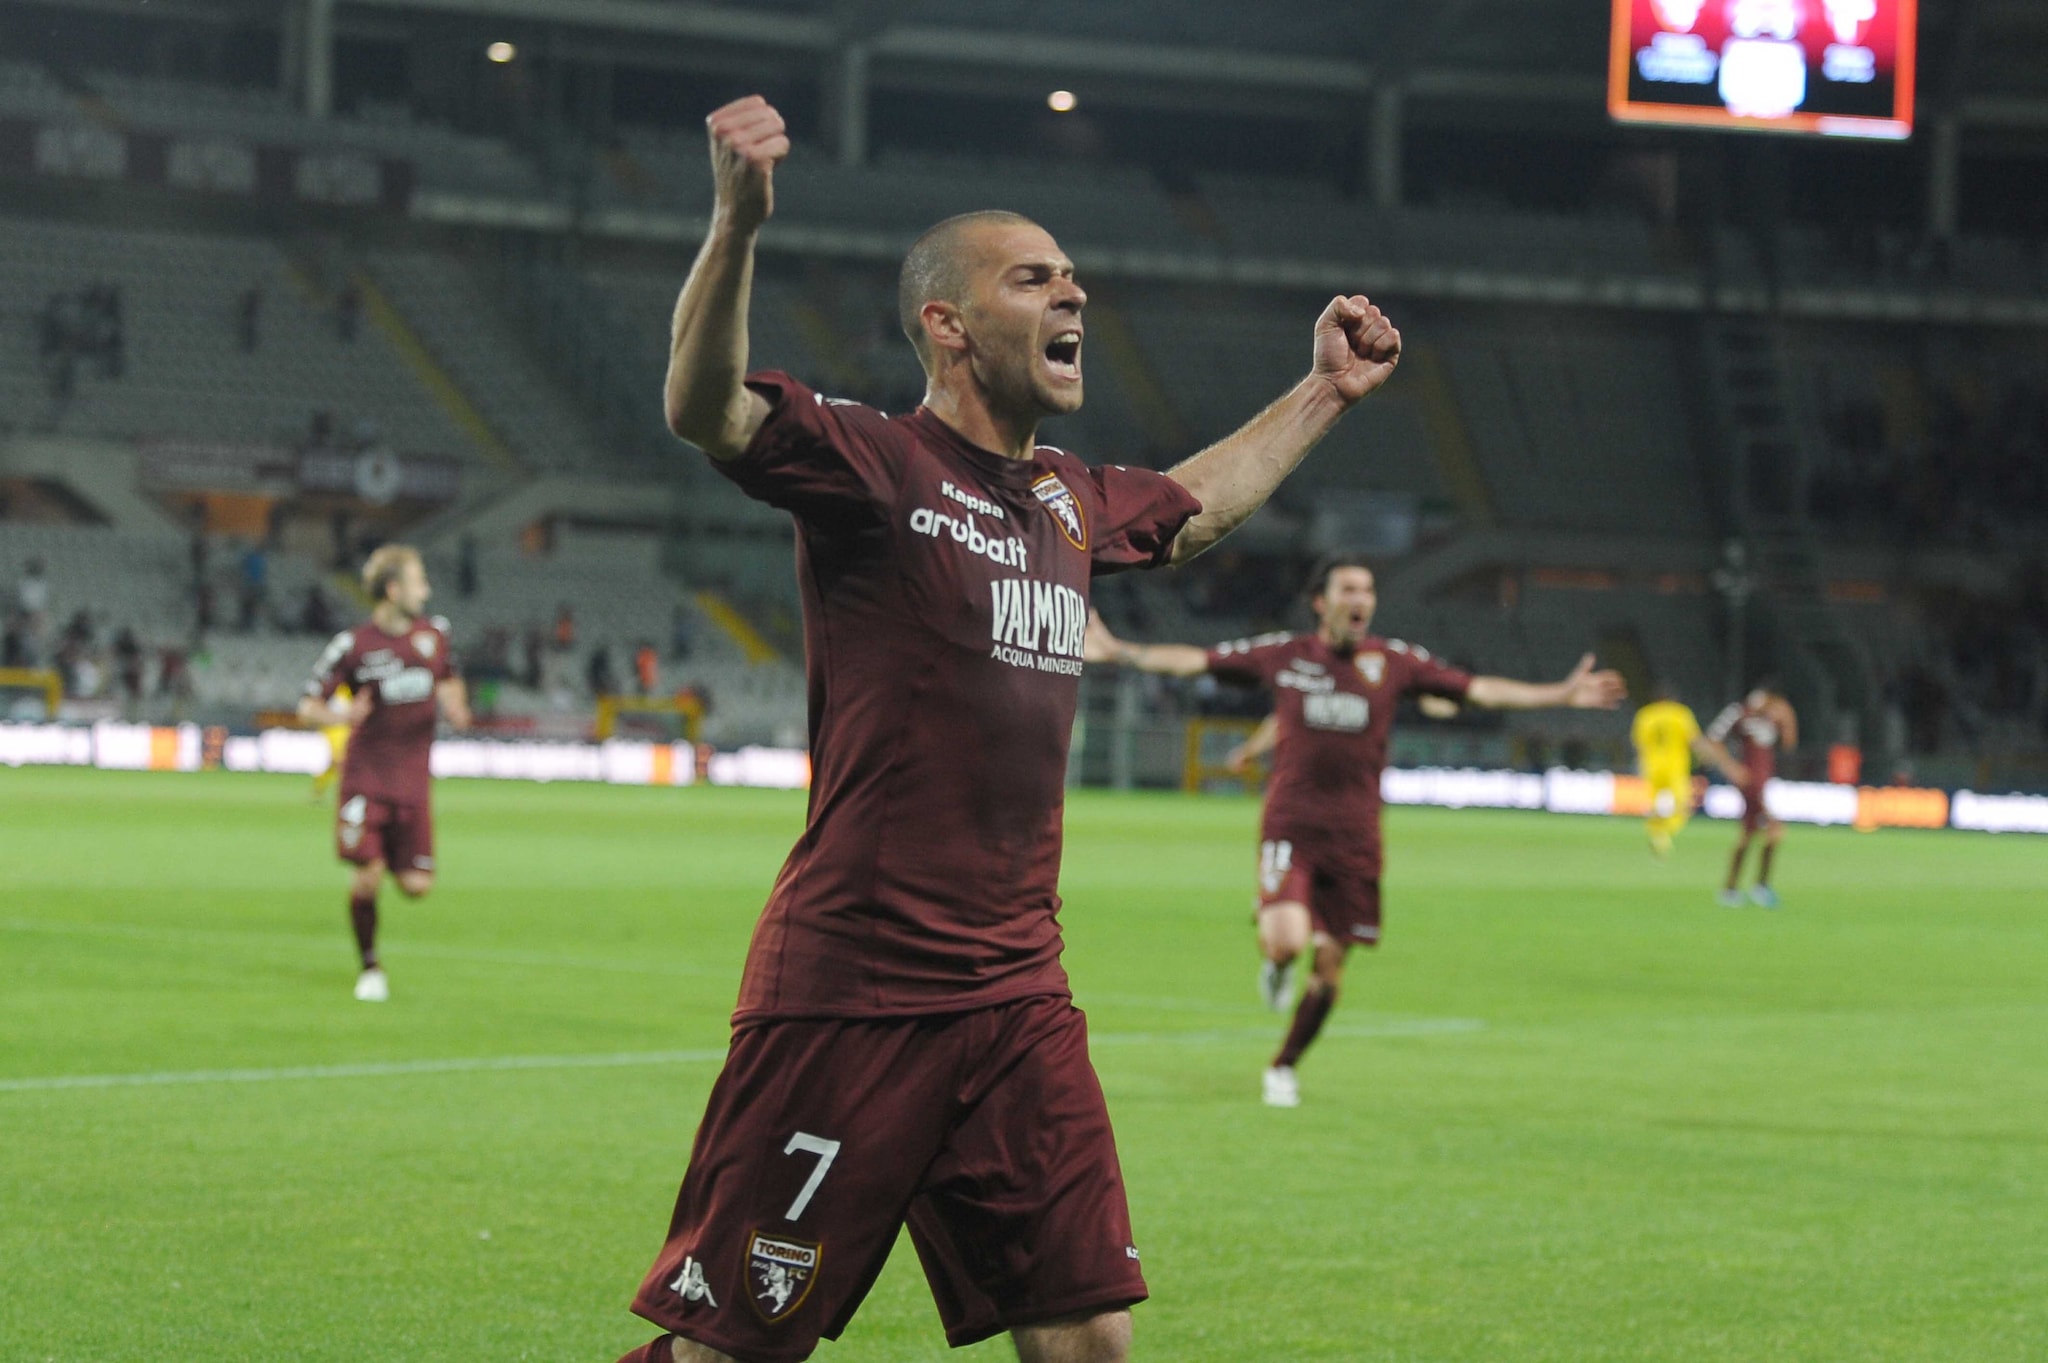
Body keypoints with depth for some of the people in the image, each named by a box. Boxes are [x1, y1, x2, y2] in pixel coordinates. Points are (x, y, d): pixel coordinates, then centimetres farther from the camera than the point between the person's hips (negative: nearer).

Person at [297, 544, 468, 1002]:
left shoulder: (435, 633, 5)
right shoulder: (353, 645, -8)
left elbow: (449, 681, 24)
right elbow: (308, 706, -4)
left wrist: (454, 706, 1)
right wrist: (338, 717, -26)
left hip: (413, 781, 4)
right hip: (365, 777, -4)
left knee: (416, 886, -5)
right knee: (367, 878, -11)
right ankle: (369, 968, 11)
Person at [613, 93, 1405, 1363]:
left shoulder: (1065, 496, 15)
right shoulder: (870, 462, -8)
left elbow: (1191, 507, 39)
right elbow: (706, 411, -28)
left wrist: (1325, 392, 41)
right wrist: (738, 227, -43)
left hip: (1020, 998, 7)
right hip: (850, 997, -7)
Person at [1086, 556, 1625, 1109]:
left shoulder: (1394, 661, 4)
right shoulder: (1282, 654, 1)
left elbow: (1477, 689, 6)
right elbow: (1193, 661, 6)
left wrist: (1563, 694, 1)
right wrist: (1117, 651, 1)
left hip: (1354, 838, 2)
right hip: (1290, 829, -2)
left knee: (1330, 967, 5)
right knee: (1287, 940, -24)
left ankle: (1284, 1067, 29)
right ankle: (1274, 962, 16)